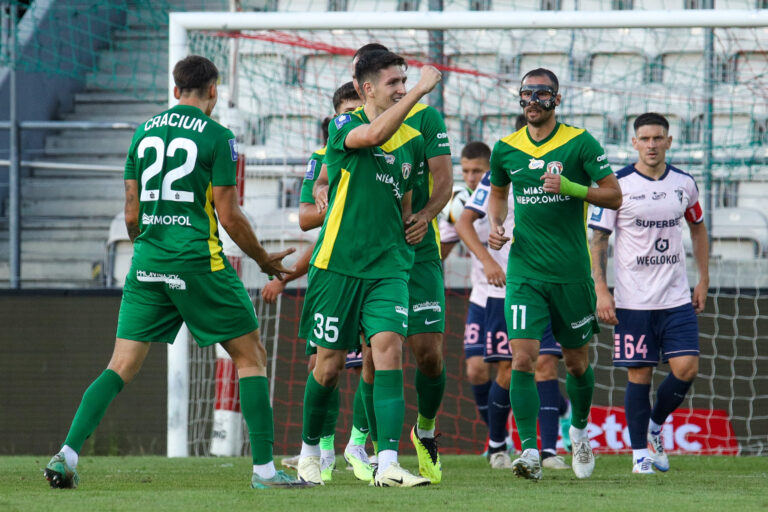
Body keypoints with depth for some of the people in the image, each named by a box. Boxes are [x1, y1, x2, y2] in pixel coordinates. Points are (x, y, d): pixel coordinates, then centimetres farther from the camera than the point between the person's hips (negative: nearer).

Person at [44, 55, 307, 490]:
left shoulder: (144, 133, 11)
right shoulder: (218, 137, -5)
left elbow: (132, 214, 13)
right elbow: (229, 216, -6)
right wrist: (264, 259, 8)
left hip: (147, 261, 5)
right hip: (198, 261, -5)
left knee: (122, 368, 6)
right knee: (251, 357, 7)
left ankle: (67, 455, -9)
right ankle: (264, 468, 2)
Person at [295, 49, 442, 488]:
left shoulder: (413, 141, 12)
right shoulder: (344, 126, -4)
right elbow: (374, 135, -28)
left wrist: (416, 223, 8)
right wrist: (419, 91, -27)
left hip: (388, 266, 3)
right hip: (338, 264, -3)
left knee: (389, 348, -16)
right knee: (330, 364, 4)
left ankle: (388, 464, -22)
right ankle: (310, 449, 29)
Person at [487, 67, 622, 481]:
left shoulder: (580, 143, -4)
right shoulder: (506, 149, 5)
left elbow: (614, 196, -4)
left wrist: (569, 186, -19)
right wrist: (495, 225, 4)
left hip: (572, 272, -1)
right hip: (524, 272, 1)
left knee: (576, 363, 11)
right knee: (522, 359, -15)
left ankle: (579, 431, 38)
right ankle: (529, 451, -14)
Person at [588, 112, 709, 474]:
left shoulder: (684, 184, 6)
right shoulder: (618, 185, -5)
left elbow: (698, 228, 21)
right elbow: (598, 239, -3)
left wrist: (703, 280, 15)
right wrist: (601, 291, -10)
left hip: (677, 298, 3)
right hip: (633, 301, -3)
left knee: (686, 369, -7)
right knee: (639, 374, -1)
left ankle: (654, 428, 18)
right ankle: (640, 453, 8)